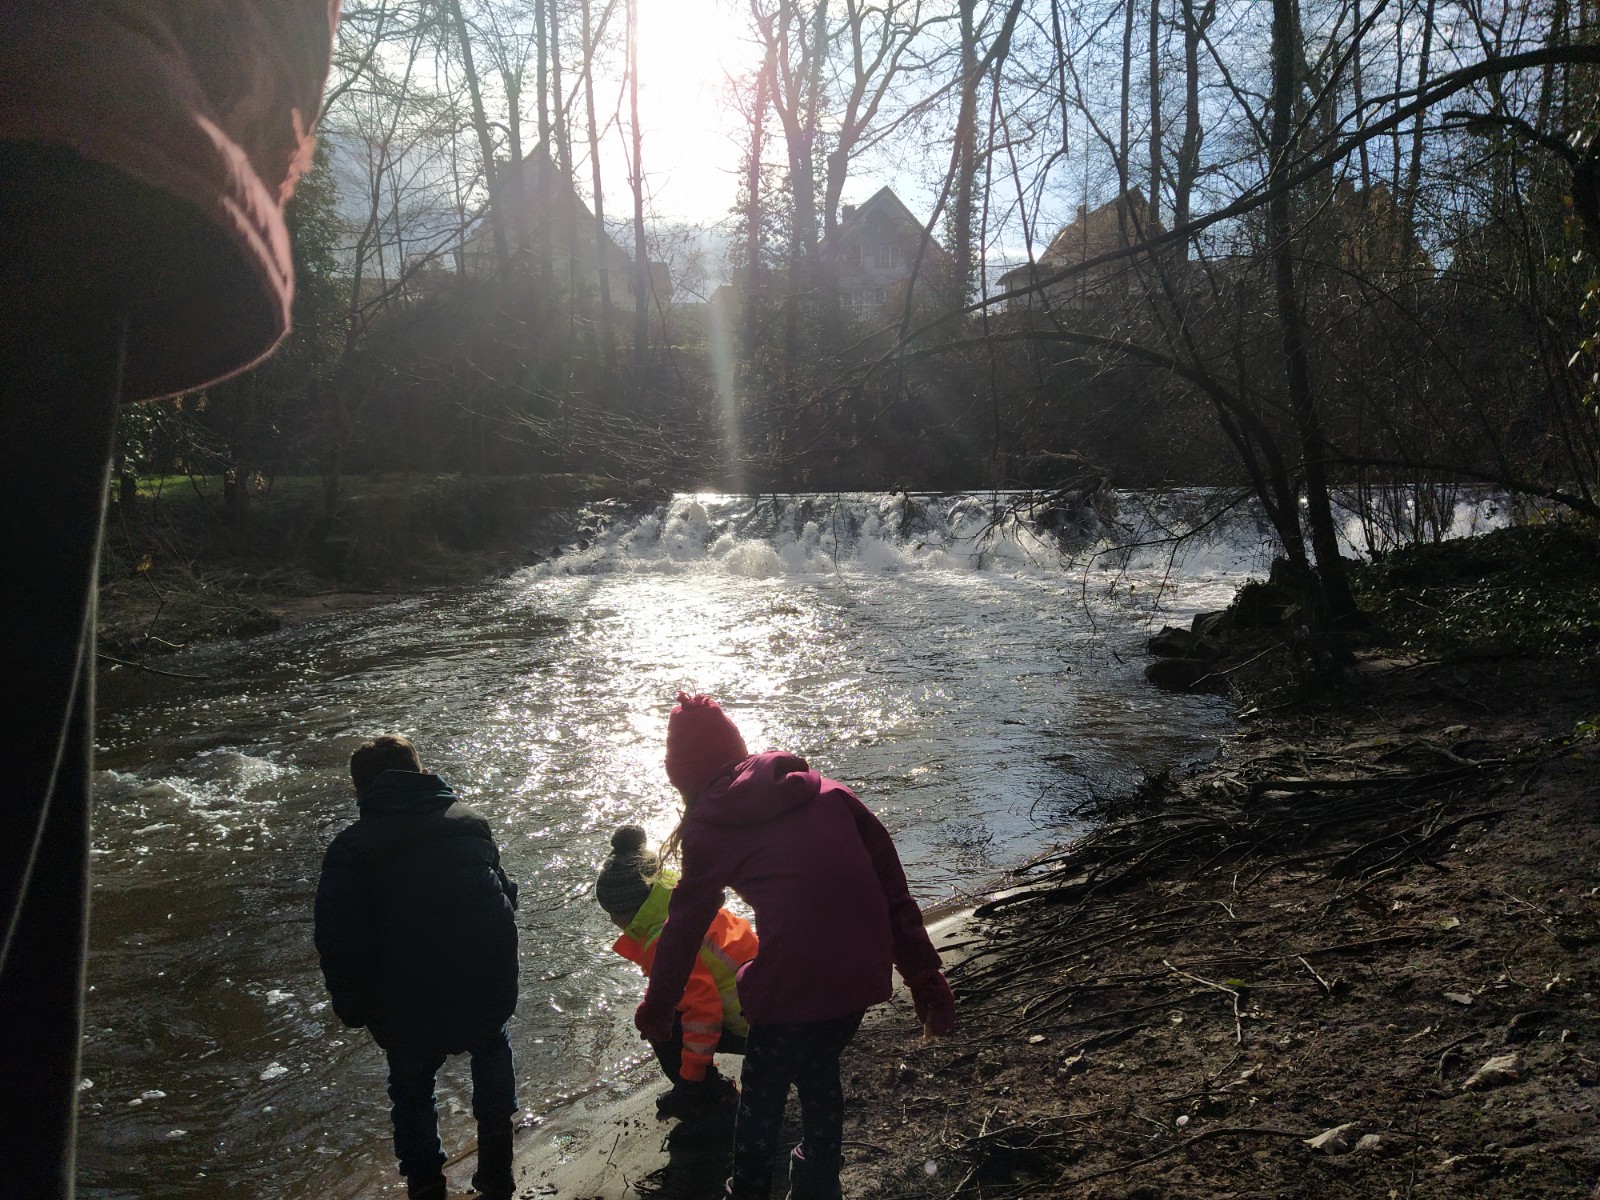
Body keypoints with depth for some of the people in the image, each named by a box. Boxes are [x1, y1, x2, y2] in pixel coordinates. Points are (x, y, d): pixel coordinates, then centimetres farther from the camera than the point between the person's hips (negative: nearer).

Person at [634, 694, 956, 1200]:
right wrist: (925, 976, 11)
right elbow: (893, 888, 8)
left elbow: (684, 929, 10)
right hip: (863, 974, 5)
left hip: (792, 985, -4)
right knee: (820, 1073, 30)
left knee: (762, 1093, 22)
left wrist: (656, 1006, 26)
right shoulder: (829, 793, 11)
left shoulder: (709, 829, 2)